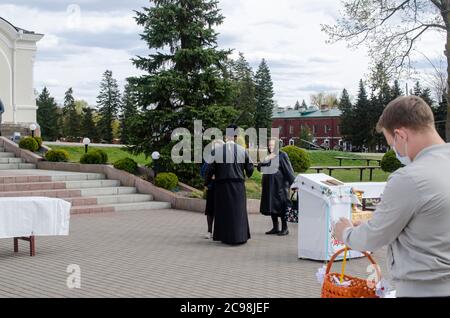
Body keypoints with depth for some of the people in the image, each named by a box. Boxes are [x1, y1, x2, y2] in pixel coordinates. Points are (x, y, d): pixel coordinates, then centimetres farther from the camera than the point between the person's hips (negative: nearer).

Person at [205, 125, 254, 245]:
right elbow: (249, 169, 2)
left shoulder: (217, 151, -7)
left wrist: (206, 184, 11)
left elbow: (210, 169, -3)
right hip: (238, 185, 0)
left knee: (223, 210, 11)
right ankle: (239, 236, 9)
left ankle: (224, 236, 15)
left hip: (222, 186, 0)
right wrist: (247, 175, 26)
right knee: (238, 210, 8)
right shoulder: (242, 151, -5)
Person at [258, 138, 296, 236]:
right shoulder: (268, 156, 11)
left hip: (279, 185, -6)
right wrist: (265, 160, -12)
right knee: (271, 206, 8)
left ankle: (285, 228, 4)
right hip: (269, 185, 7)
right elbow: (259, 168, 5)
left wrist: (293, 183, -14)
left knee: (280, 206, -4)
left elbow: (288, 169, -9)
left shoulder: (282, 155, -6)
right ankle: (275, 227, 16)